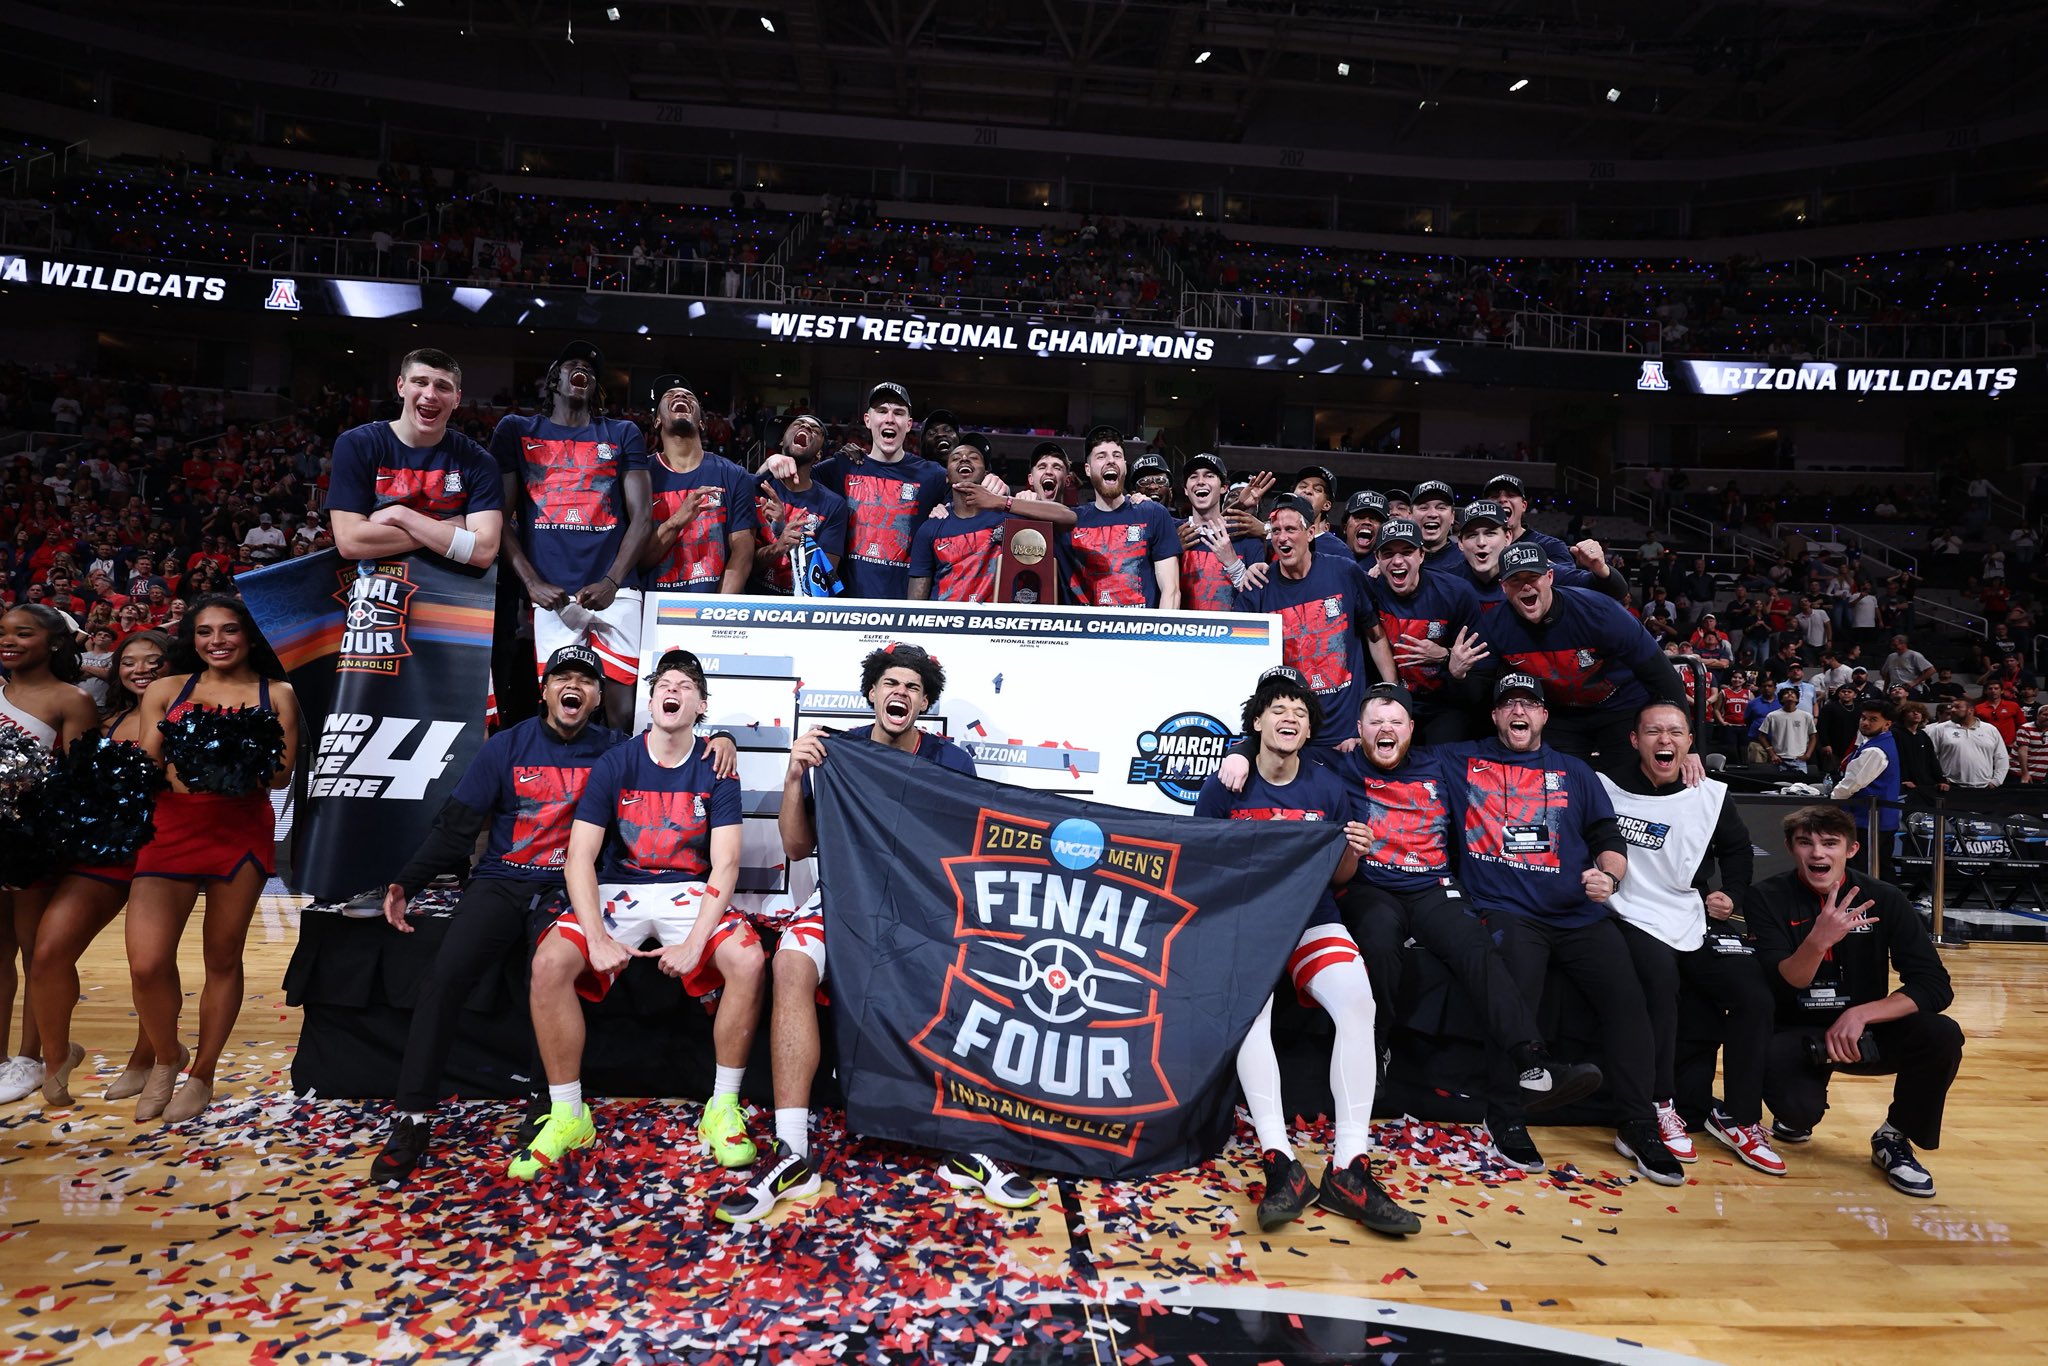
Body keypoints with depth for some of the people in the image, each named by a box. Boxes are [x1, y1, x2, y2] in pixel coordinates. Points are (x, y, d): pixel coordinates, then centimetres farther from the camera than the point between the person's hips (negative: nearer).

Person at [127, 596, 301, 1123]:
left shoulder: (276, 694, 7)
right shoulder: (166, 690, 10)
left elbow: (284, 773, 2)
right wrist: (175, 774, -14)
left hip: (242, 833, 0)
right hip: (172, 829, 1)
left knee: (223, 958, 7)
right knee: (147, 965, -9)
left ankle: (202, 1077, 25)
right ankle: (166, 1056, 21)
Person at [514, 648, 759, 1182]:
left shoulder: (715, 772, -2)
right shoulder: (615, 764, -1)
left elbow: (725, 864, -9)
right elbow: (579, 857, -7)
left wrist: (694, 942, -24)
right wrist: (597, 938, -22)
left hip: (690, 893, 0)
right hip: (618, 891, 1)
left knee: (749, 961, -28)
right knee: (550, 962, -27)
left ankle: (722, 1109, -10)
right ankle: (568, 1116, -9)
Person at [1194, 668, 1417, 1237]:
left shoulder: (1328, 788, 8)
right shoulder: (1225, 787, 2)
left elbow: (1335, 879, 13)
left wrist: (1351, 854, -9)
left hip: (1311, 919, 2)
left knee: (1357, 1000, -28)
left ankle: (1348, 1169, -25)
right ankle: (1280, 1165, -30)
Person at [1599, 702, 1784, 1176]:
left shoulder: (1711, 797, 6)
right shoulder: (1606, 786, -5)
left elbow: (1737, 849, 24)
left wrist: (1731, 894, 9)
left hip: (1694, 922, 5)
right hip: (1633, 918, -5)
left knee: (1755, 995, -11)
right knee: (1661, 975, -33)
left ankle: (1737, 1118, 5)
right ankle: (1660, 1107, -20)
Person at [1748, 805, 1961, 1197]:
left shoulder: (1883, 899, -6)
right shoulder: (1768, 898, -11)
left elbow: (1936, 985, -12)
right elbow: (1781, 987, -19)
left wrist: (1861, 1014, -27)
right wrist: (1818, 941, -38)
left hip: (1864, 1031, 3)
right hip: (1795, 1033, -2)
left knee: (1943, 1036, -25)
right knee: (1798, 1109, -30)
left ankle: (1894, 1138, 1)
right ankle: (1797, 1114, 12)